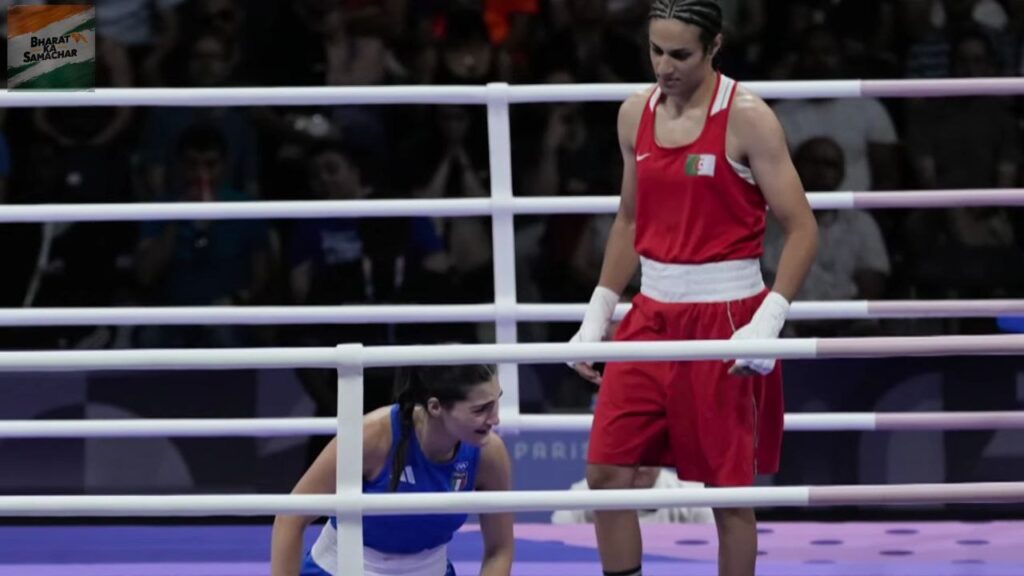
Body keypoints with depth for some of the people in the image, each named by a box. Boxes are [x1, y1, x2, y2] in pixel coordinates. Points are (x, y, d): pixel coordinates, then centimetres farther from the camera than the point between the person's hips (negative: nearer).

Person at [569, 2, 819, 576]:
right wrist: (598, 314, 13)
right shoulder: (636, 113, 7)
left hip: (727, 316, -5)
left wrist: (768, 323, -22)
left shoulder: (746, 118, -11)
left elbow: (802, 228, -11)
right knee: (607, 470, -1)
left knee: (729, 486, 1)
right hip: (653, 313, 6)